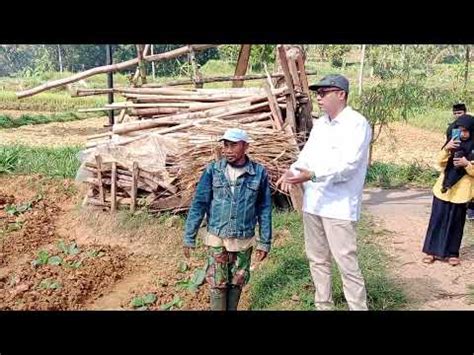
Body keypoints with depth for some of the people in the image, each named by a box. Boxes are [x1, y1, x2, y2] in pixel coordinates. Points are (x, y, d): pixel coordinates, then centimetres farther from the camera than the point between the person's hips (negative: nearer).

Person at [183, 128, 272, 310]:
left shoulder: (259, 173, -6)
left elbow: (264, 209, 1)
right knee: (218, 282, 6)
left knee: (237, 282, 14)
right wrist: (189, 237, -4)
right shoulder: (213, 170, -7)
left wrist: (264, 242, 2)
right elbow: (199, 203, -4)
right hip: (217, 237, -1)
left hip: (244, 240, 1)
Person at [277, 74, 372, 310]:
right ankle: (323, 305, 32)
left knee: (346, 263, -3)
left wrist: (312, 175, -29)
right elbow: (307, 154, 13)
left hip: (339, 206, -8)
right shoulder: (319, 124, 14)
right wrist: (293, 171, -8)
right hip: (313, 202, 8)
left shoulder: (357, 123, -11)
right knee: (317, 259, 17)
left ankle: (359, 307, 12)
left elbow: (348, 165, -20)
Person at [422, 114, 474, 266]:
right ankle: (432, 250, 12)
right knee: (437, 220, 4)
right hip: (443, 188, 3)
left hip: (461, 192, -2)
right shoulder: (453, 143, 5)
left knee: (455, 223, 7)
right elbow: (440, 163, 1)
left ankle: (452, 252, 18)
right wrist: (446, 149, -15)